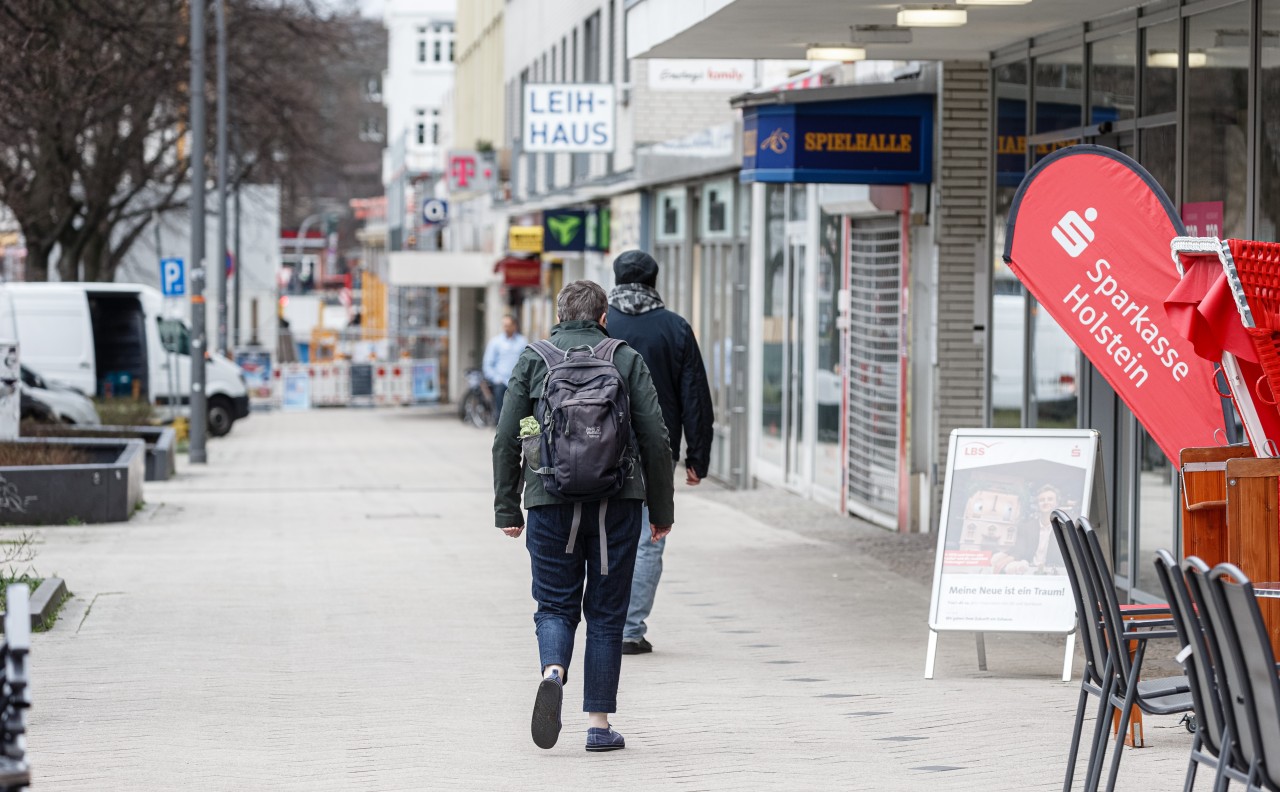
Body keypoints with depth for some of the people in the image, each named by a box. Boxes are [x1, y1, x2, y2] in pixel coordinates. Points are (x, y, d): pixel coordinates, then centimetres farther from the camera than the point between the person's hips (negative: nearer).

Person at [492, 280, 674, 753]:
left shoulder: (533, 360, 5)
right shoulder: (626, 360, 5)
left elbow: (507, 439, 2)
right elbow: (656, 440, 2)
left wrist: (506, 508, 8)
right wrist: (662, 510, 9)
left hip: (551, 502, 0)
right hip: (617, 502, 0)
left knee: (555, 606, 11)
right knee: (606, 614, 8)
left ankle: (553, 672, -19)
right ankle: (599, 722, 7)